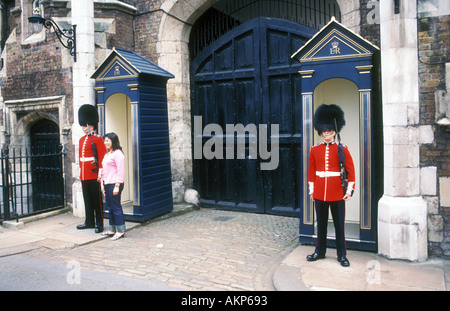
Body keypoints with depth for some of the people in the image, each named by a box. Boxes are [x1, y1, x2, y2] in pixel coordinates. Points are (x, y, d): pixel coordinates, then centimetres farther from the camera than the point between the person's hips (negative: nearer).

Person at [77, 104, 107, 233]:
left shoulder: (97, 139, -7)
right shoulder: (81, 140, 15)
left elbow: (102, 157, -12)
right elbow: (80, 157, 19)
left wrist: (100, 173, -17)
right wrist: (80, 173, 17)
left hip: (94, 174, -7)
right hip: (84, 175, 7)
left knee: (96, 199, -1)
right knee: (87, 199, 13)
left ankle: (99, 224, 6)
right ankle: (89, 222, 24)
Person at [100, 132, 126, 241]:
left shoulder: (118, 153, -11)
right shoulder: (107, 154, 17)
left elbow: (121, 171, -16)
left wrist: (117, 186, -19)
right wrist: (102, 184, 15)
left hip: (114, 184, -9)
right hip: (107, 184, 9)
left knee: (116, 207, -4)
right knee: (110, 207, 13)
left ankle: (120, 231, 4)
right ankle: (113, 230, 22)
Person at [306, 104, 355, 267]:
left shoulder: (342, 149, -1)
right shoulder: (315, 150, 5)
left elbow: (351, 171, -1)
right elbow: (311, 171, 10)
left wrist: (350, 190, -6)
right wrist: (311, 190, 8)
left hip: (337, 193, -2)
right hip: (319, 193, 2)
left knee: (339, 224, 5)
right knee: (321, 223, 12)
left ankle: (342, 255, 17)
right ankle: (320, 251, 25)